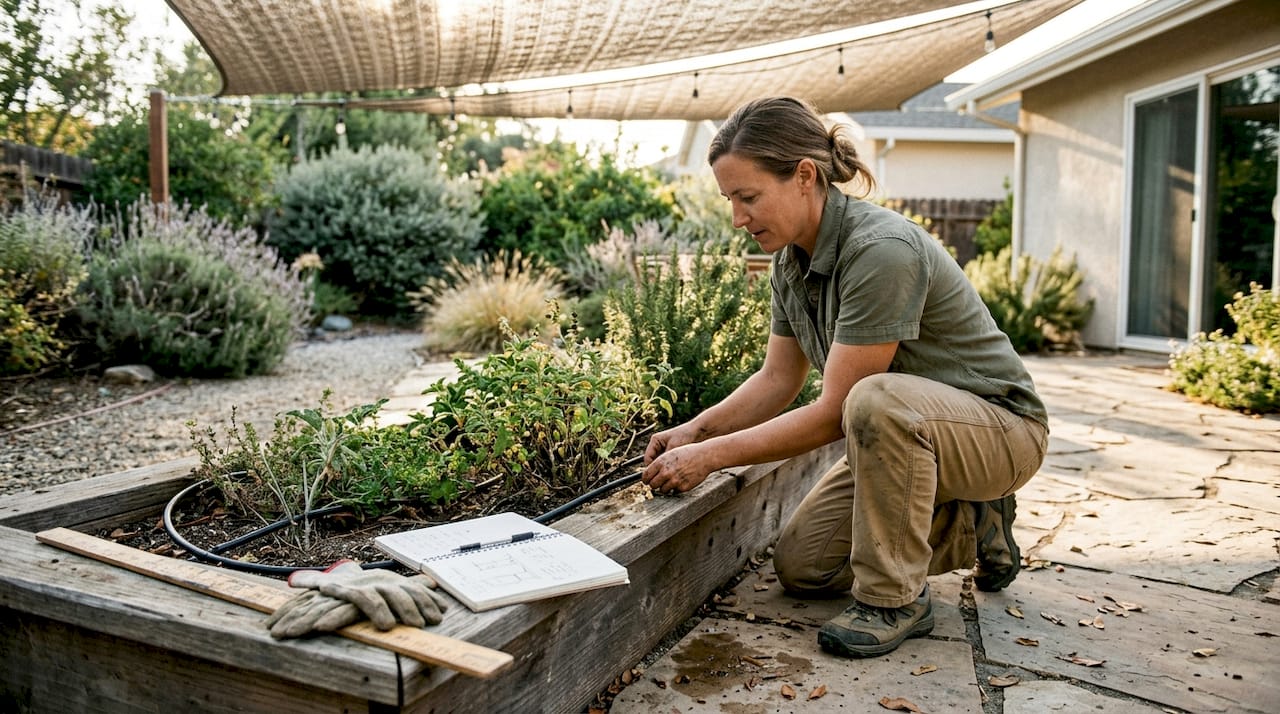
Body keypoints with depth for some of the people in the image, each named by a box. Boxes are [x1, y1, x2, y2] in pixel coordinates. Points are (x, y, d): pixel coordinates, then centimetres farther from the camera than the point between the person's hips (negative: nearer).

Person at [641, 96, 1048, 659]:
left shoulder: (882, 250, -31)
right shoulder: (791, 258, -4)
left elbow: (833, 413, -29)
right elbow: (777, 379, 3)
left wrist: (710, 456, -25)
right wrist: (694, 430, -10)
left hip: (1000, 428, -8)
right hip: (907, 435, 8)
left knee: (878, 400, -40)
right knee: (799, 565, 4)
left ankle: (895, 598, -18)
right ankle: (972, 527, 17)